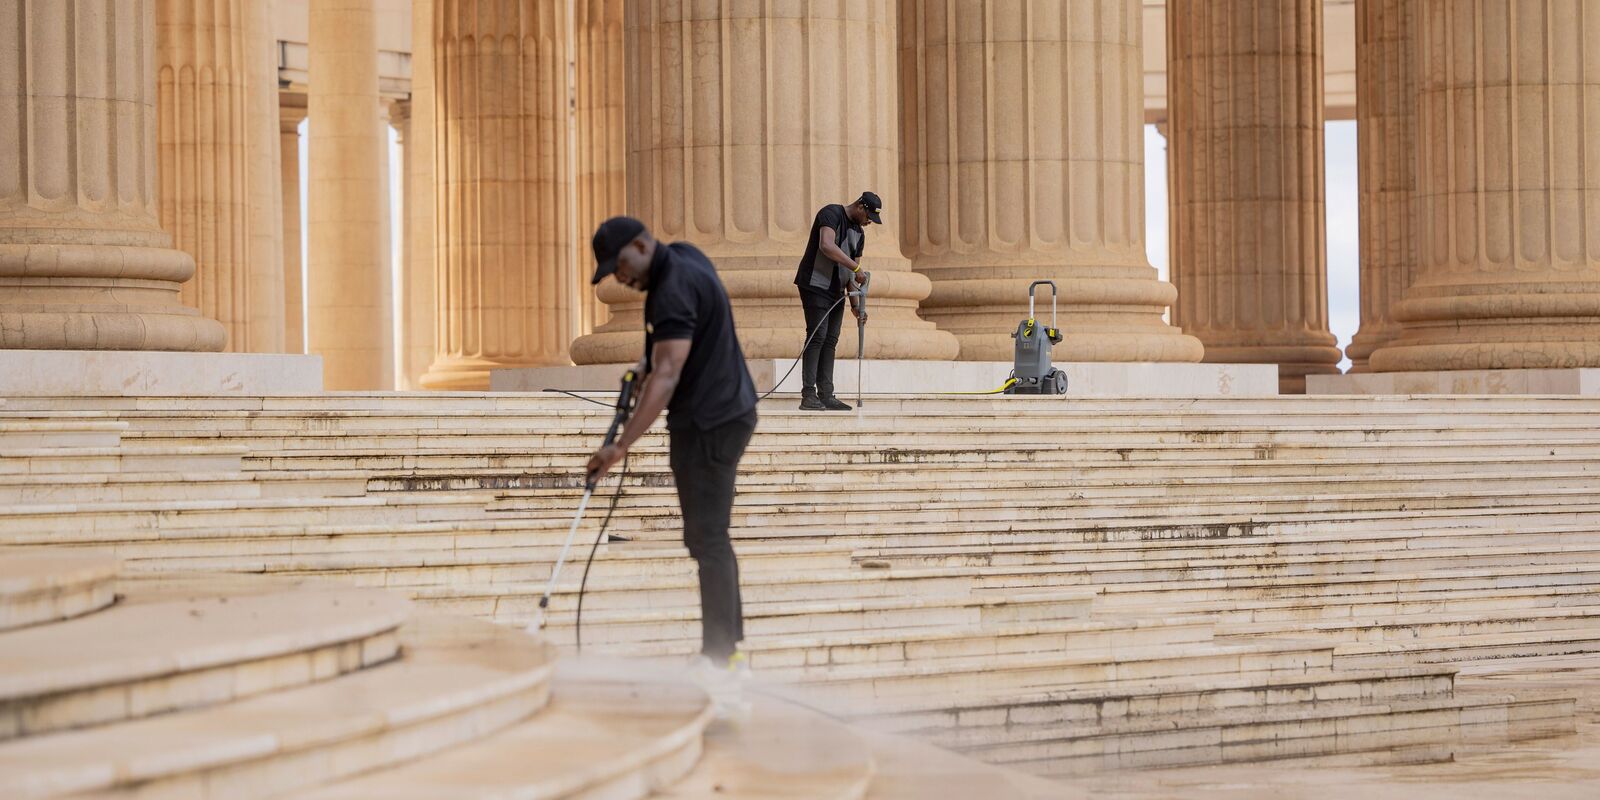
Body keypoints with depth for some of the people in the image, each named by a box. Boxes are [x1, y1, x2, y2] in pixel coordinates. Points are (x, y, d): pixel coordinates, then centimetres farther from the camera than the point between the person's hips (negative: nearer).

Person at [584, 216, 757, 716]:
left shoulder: (674, 290, -22)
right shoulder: (683, 256, 10)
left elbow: (666, 377, -31)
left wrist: (621, 447, -36)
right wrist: (647, 362, 17)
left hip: (707, 425, -11)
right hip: (725, 413, 11)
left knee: (707, 540, -13)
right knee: (709, 537, 16)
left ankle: (719, 665, -16)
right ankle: (729, 651, 20)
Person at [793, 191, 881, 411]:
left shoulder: (858, 234, 15)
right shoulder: (832, 214, -11)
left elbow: (851, 272, 16)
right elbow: (826, 246, -28)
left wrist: (855, 303, 5)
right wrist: (857, 267, -26)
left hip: (836, 292, 9)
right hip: (815, 285, -9)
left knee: (830, 341, 5)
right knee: (817, 337, -14)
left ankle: (826, 395, 6)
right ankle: (808, 396, -16)